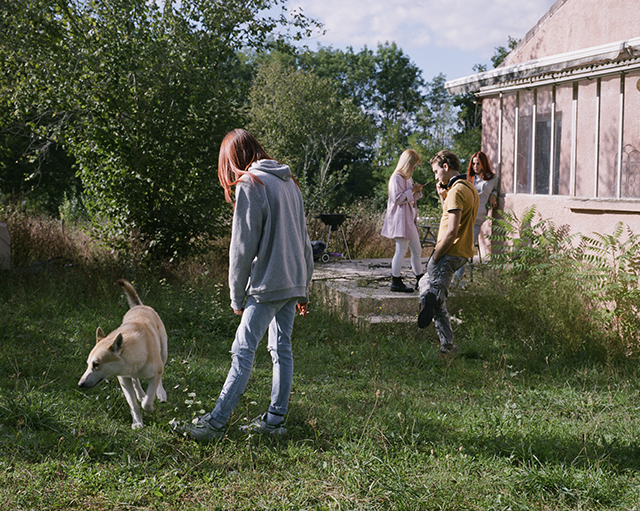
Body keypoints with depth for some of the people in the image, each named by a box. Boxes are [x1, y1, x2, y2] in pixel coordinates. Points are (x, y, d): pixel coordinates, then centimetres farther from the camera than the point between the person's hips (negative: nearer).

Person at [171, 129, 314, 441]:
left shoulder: (250, 185, -9)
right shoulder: (289, 182, 15)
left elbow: (243, 247, -11)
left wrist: (237, 297, -3)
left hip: (268, 285, -8)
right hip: (294, 283, 8)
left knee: (243, 351, -8)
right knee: (281, 349, 11)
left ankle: (215, 423, -7)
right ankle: (274, 421, 15)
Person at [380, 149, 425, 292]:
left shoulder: (408, 178, 17)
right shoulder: (397, 178, -13)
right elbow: (397, 198, -20)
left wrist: (418, 191, 7)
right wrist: (412, 190, -16)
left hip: (409, 218, 10)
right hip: (400, 218, -10)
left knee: (417, 250, 13)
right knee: (401, 250, -8)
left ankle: (420, 280, 20)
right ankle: (395, 282, -3)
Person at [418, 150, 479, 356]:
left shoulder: (456, 191, -19)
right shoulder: (470, 188, 13)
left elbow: (452, 231, -25)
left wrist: (435, 256, -17)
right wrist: (443, 197, 13)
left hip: (449, 254, -10)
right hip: (463, 253, 10)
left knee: (438, 301, -6)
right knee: (425, 282, 21)